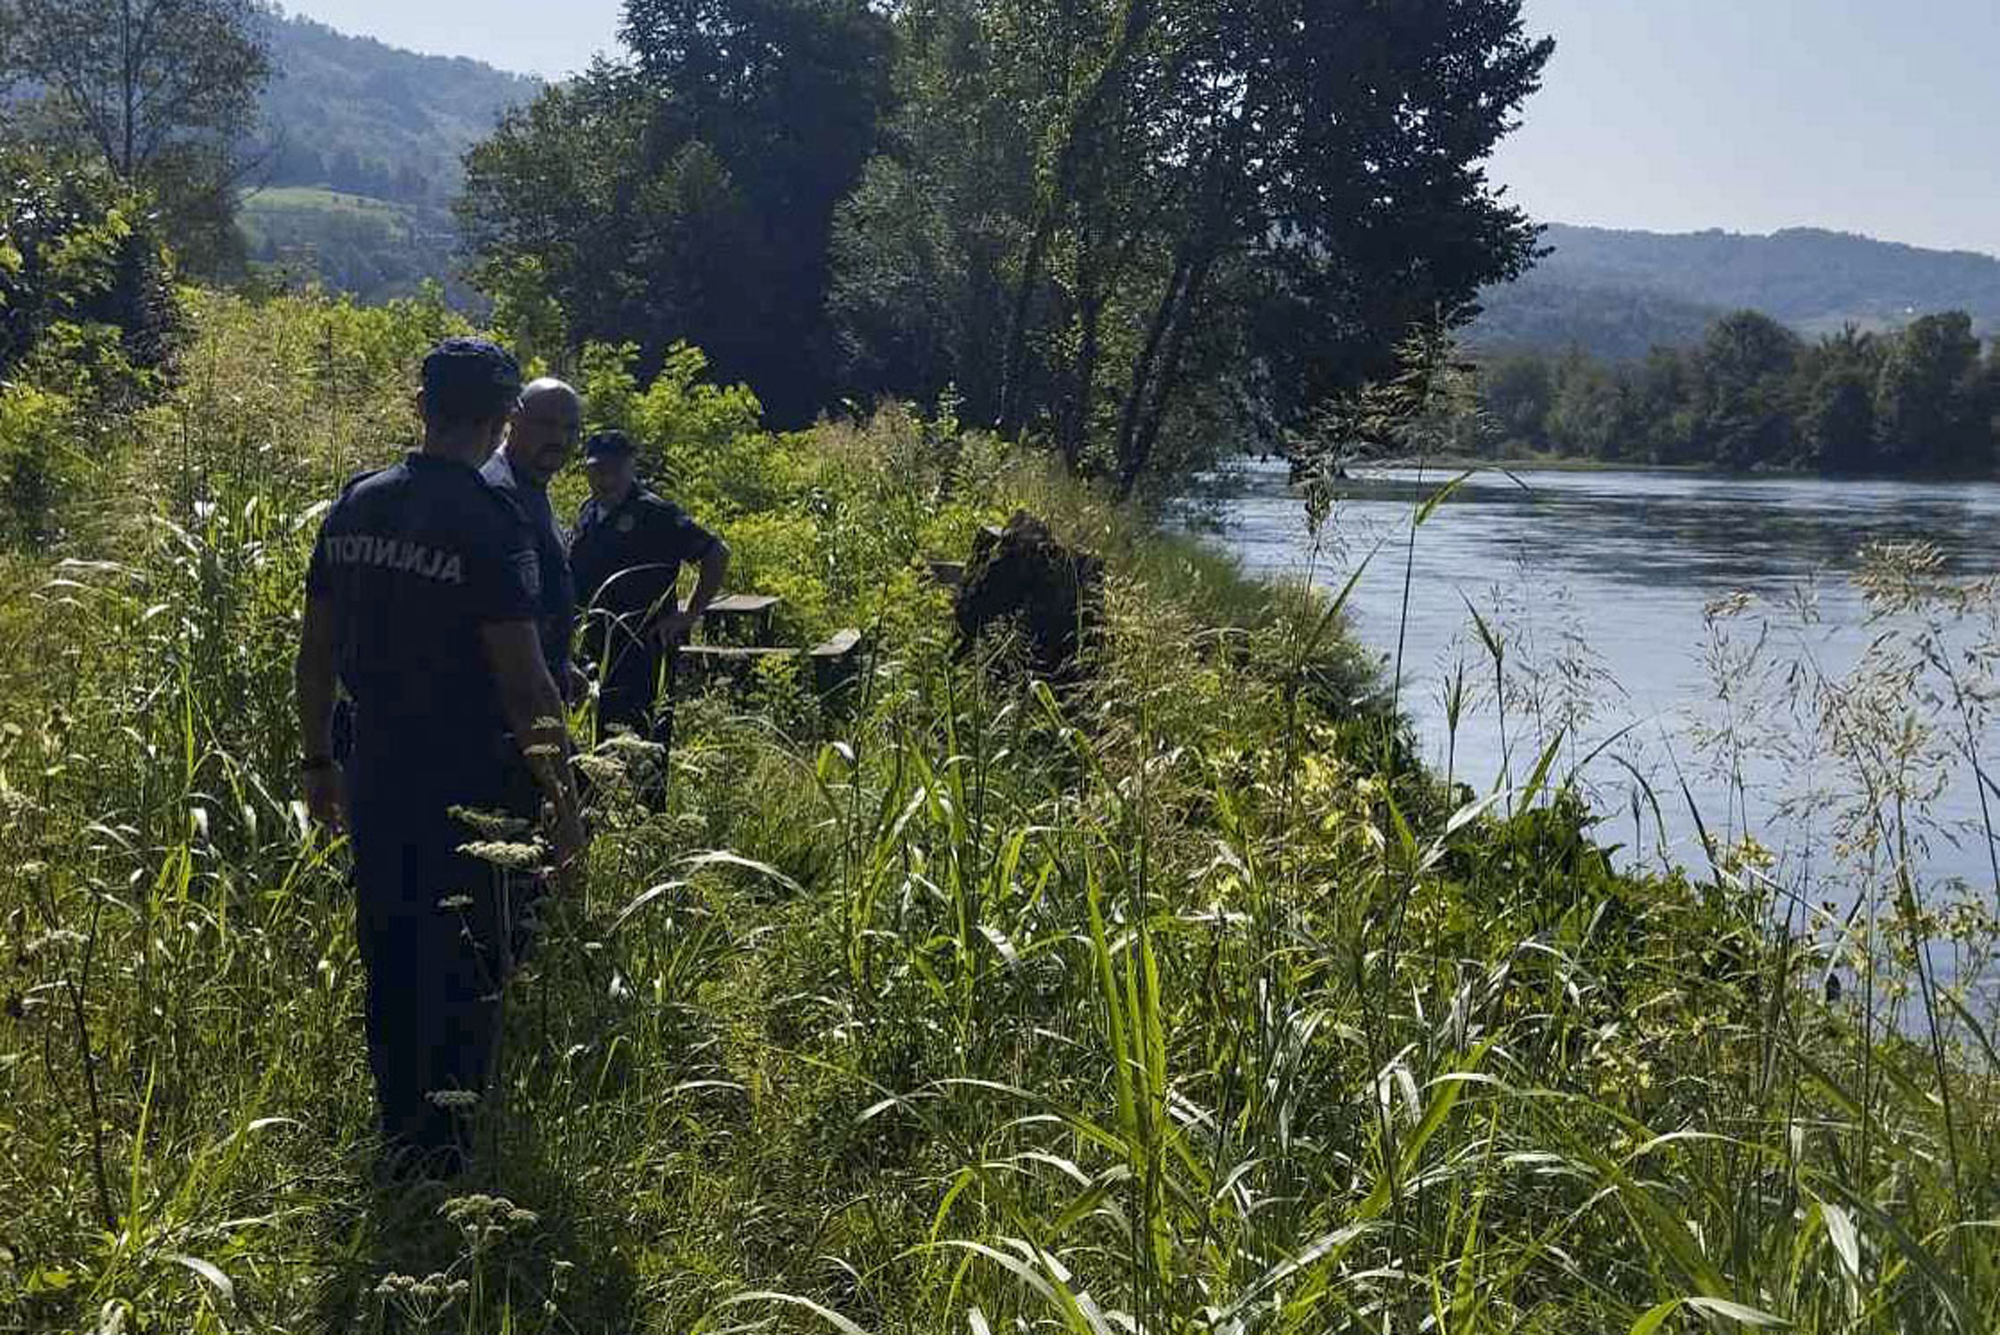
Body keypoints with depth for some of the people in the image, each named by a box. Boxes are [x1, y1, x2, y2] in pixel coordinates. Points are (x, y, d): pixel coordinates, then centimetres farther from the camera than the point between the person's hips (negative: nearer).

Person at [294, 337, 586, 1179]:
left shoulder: (355, 505, 4)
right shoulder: (490, 523, -16)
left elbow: (316, 650, 10)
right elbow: (523, 679, -18)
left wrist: (318, 761, 20)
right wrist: (563, 800, -12)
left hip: (373, 778, 6)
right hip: (467, 786, -6)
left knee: (389, 963, 16)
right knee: (466, 971, 6)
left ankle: (398, 1144, 28)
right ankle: (442, 1151, 9)